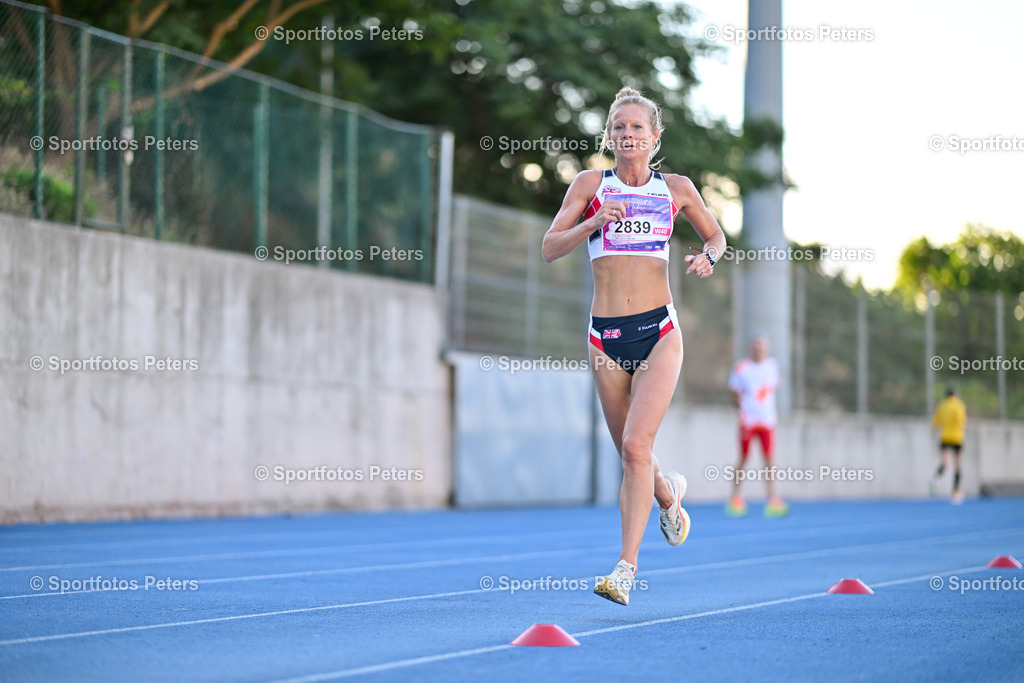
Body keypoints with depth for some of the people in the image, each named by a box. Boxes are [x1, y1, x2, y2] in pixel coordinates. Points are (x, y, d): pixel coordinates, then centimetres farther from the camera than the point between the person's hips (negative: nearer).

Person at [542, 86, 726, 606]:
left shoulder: (676, 189, 7)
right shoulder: (591, 185, 5)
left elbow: (716, 235, 22)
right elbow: (550, 248, 0)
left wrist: (708, 256, -1)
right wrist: (595, 222, -16)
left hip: (658, 332, -2)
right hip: (606, 335, 2)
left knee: (636, 447, -17)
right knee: (630, 455, 12)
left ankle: (626, 568, -16)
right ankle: (669, 493, 47)